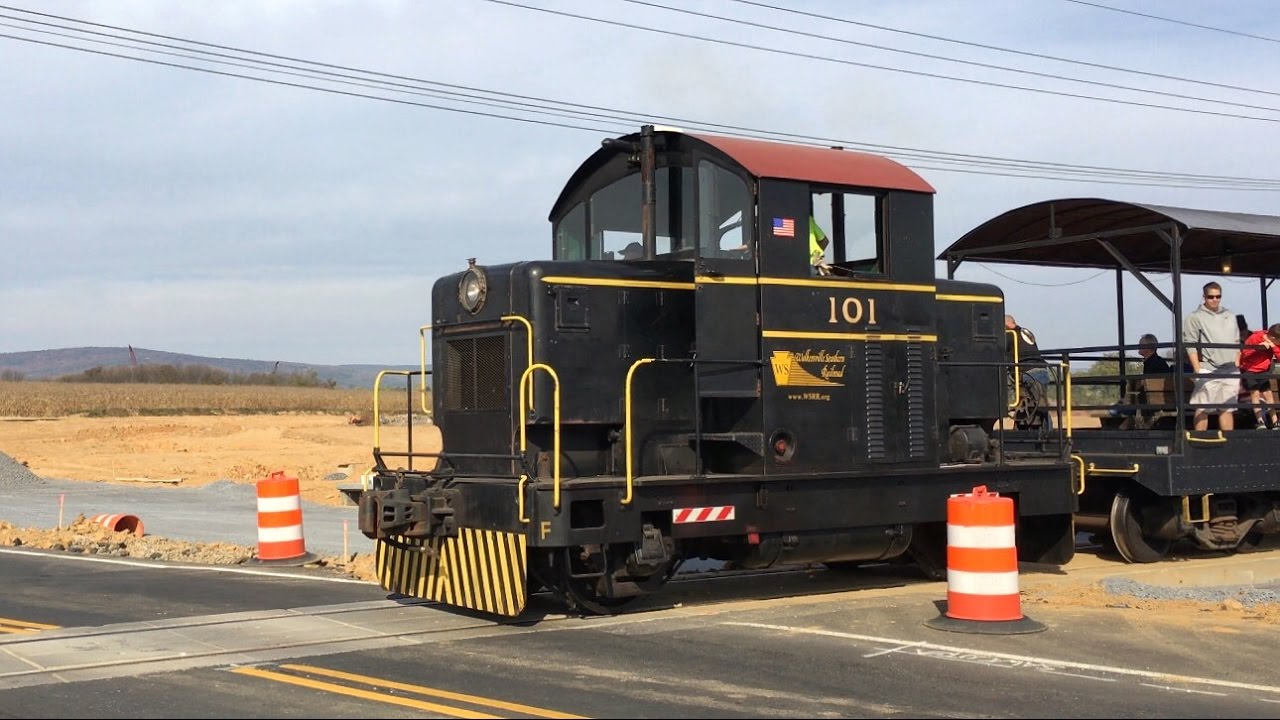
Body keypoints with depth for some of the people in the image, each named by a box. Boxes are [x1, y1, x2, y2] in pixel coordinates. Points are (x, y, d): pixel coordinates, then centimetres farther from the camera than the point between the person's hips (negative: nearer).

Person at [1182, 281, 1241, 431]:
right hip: (1208, 371, -5)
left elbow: (1236, 343, 21)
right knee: (1202, 409, -7)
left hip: (1230, 371, 5)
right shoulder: (1195, 317, -1)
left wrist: (1237, 366, 12)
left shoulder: (1230, 316, 17)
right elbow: (1190, 346, -6)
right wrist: (1198, 371, -13)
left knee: (1228, 409, 8)